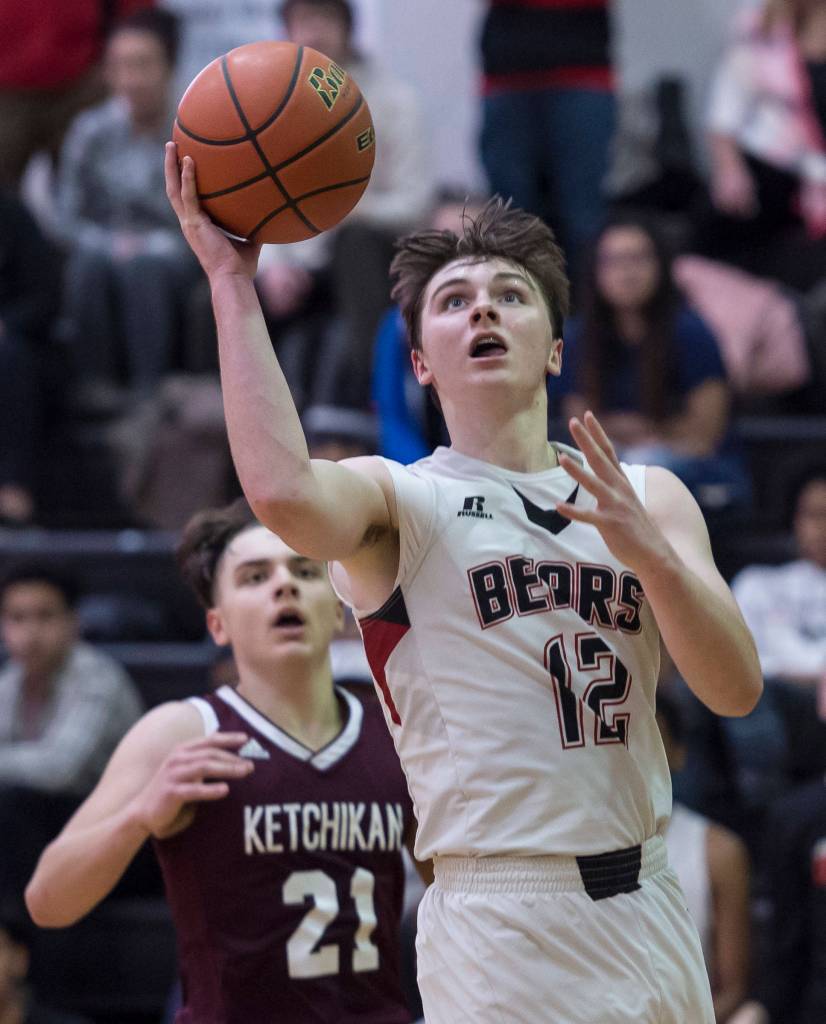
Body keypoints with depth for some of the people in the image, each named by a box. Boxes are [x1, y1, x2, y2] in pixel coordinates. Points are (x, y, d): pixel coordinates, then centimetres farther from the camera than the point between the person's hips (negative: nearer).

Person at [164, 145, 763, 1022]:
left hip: (650, 913, 5)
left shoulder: (648, 499, 13)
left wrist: (649, 552, -16)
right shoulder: (398, 500, 0)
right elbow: (282, 493, -24)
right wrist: (231, 280, -19)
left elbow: (735, 689, 1)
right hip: (501, 932, -5)